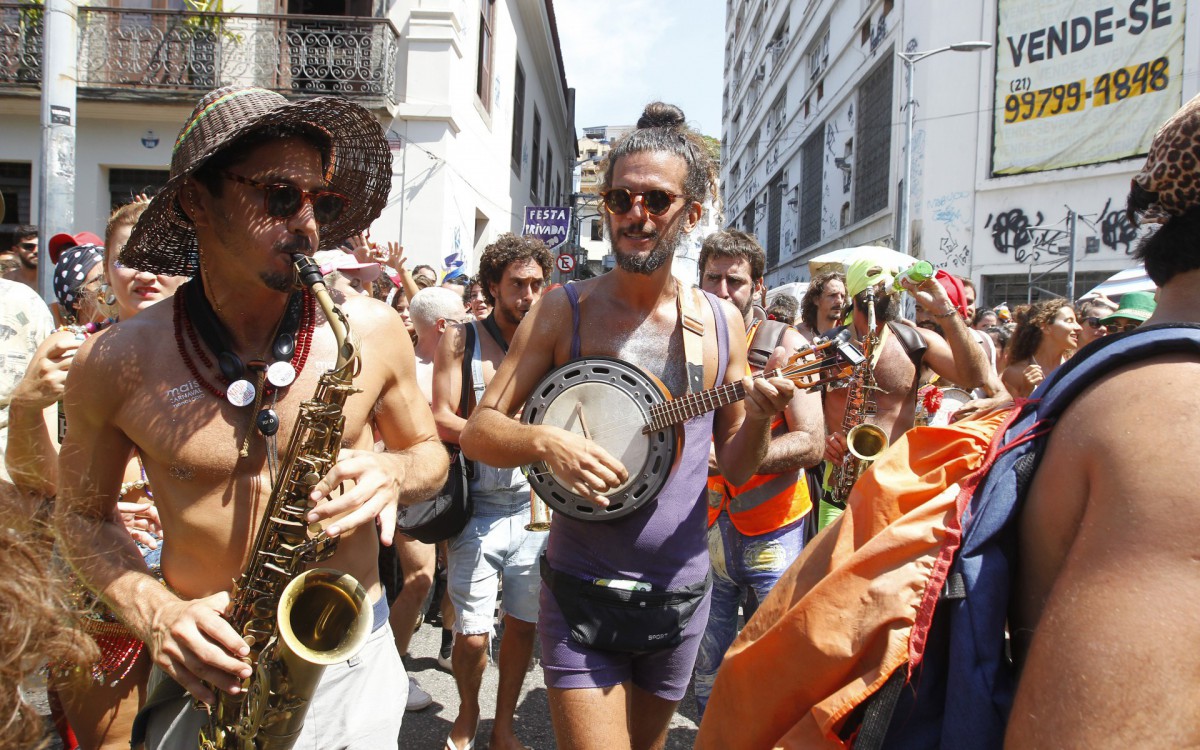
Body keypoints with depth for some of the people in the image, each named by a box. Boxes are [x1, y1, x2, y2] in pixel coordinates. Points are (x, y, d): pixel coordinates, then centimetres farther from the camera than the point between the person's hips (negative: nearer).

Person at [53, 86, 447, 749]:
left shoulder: (372, 331, -8)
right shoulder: (115, 364, -10)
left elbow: (429, 451, 7)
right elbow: (82, 515, 4)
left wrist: (392, 474, -16)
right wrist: (152, 610, -13)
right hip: (207, 678, -1)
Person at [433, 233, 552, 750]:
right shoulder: (461, 339, 0)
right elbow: (442, 420, -6)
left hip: (534, 504, 2)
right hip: (477, 506, -2)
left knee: (522, 625, 9)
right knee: (471, 635, 0)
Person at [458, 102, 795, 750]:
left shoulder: (721, 323, 1)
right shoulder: (564, 311, -6)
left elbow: (735, 469, 6)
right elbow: (478, 430, -6)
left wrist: (760, 416, -14)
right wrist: (544, 441, -25)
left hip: (681, 591, 4)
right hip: (581, 591, -3)